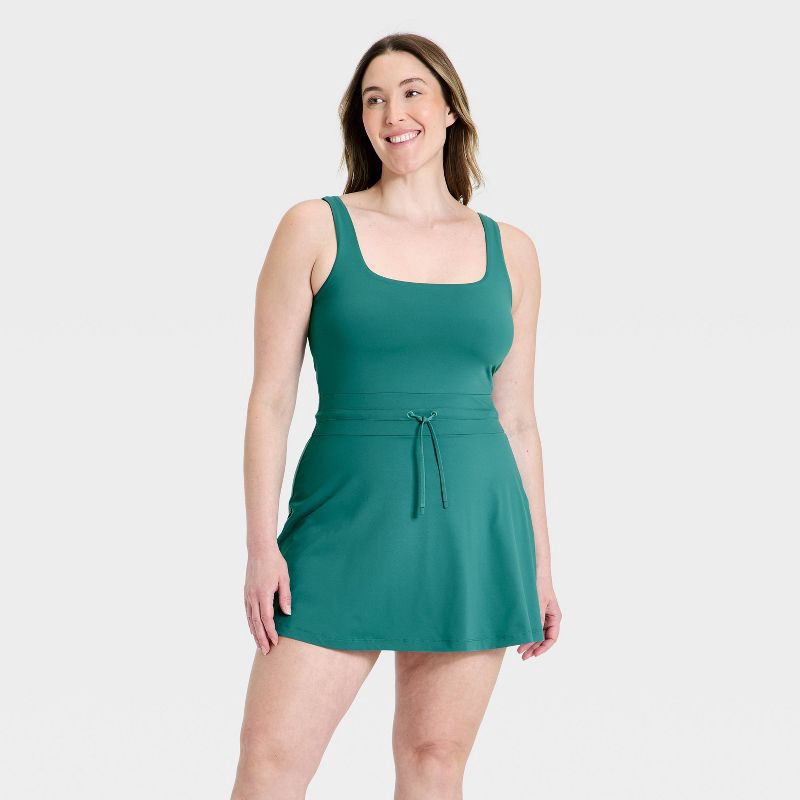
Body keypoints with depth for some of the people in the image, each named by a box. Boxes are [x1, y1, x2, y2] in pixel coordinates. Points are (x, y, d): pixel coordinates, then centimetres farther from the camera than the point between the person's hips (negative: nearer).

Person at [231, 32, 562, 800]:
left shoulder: (509, 250, 8)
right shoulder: (315, 228, 1)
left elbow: (516, 419, 12)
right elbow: (271, 397, 0)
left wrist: (540, 564, 11)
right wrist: (261, 543, -8)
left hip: (474, 531, 2)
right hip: (346, 525, -2)